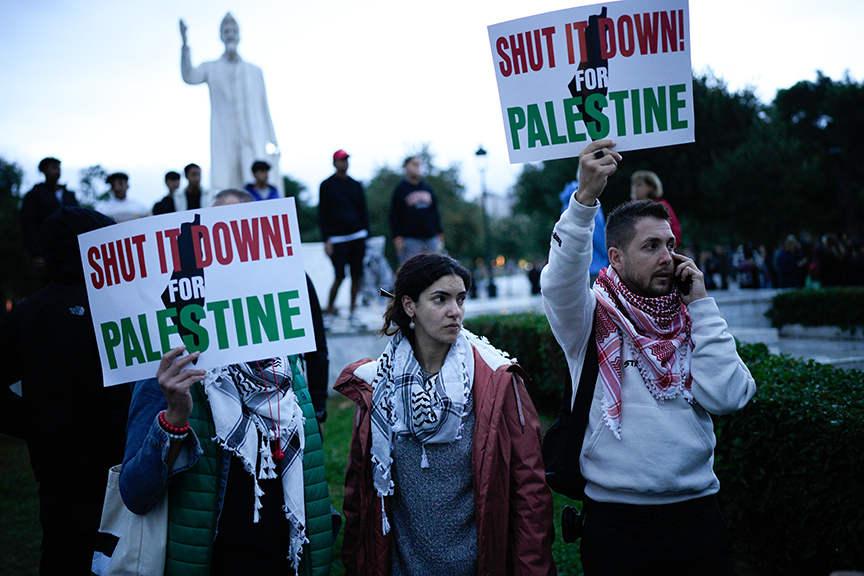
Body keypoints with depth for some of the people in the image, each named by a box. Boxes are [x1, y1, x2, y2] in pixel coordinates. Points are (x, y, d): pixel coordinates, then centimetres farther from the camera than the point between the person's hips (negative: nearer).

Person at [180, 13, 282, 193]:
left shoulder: (255, 71, 19)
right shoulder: (211, 69, 14)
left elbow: (265, 110, 15)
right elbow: (189, 77, -7)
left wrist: (273, 143, 8)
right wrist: (185, 44, -19)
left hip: (255, 142, 1)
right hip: (225, 143, -1)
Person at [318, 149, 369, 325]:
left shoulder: (356, 185, 13)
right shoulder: (326, 185, 3)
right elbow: (322, 214, 1)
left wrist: (366, 235, 8)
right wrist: (326, 240, -6)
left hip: (358, 237, 4)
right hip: (337, 238, -4)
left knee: (357, 276, 2)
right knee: (340, 277, -8)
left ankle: (352, 313, 10)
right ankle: (329, 309, 7)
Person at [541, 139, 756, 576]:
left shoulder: (693, 320, 7)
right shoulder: (592, 317, -2)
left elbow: (726, 397, -7)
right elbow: (560, 281, -24)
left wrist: (700, 302, -4)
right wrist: (586, 196, -36)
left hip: (697, 517, 3)